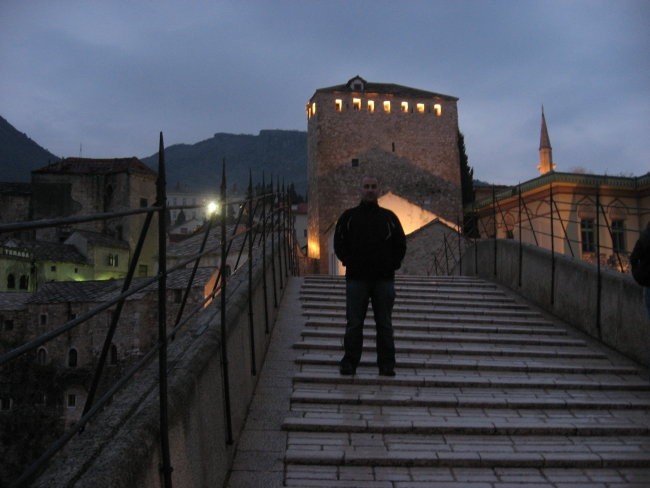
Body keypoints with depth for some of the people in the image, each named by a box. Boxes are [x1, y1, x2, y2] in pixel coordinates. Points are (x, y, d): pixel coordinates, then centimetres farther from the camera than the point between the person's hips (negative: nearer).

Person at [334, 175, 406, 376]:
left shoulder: (389, 217, 11)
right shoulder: (348, 216, 8)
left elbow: (400, 244, 13)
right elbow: (339, 243, 9)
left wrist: (392, 264, 3)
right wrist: (349, 262, 0)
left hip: (384, 279, 1)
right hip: (356, 278, -1)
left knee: (384, 324, 5)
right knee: (354, 323, 2)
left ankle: (387, 365, 11)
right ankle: (349, 363, 10)